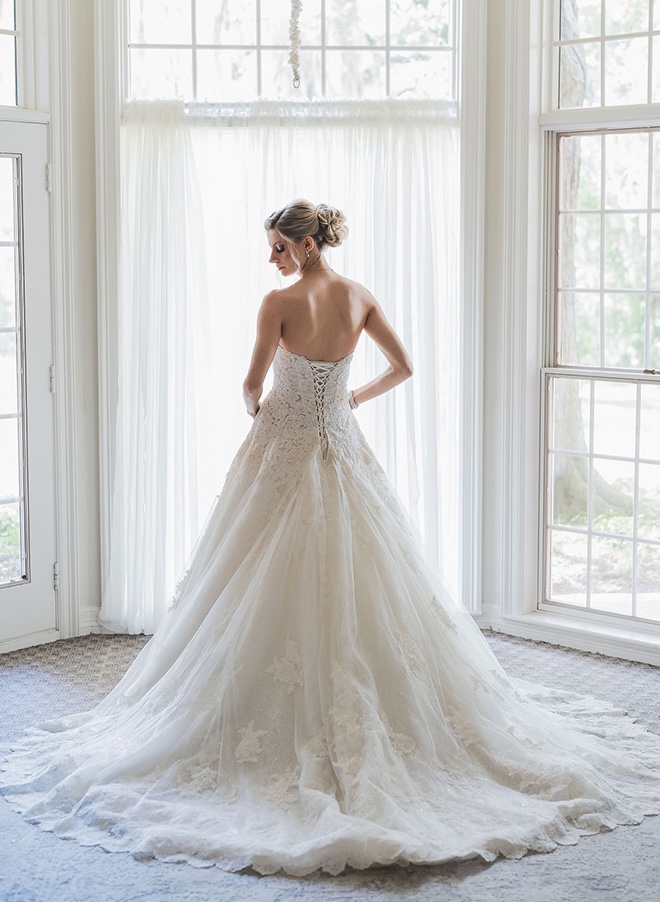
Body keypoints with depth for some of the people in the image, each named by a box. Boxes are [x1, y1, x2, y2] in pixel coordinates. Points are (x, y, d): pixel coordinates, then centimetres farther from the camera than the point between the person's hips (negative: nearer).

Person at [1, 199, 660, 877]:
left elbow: (253, 385, -11)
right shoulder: (359, 298, 1)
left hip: (284, 447, -5)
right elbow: (403, 367, 8)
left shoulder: (279, 303, -14)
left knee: (281, 582, 3)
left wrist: (255, 408, 11)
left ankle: (289, 723, 6)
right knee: (359, 576, 11)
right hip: (341, 446, 5)